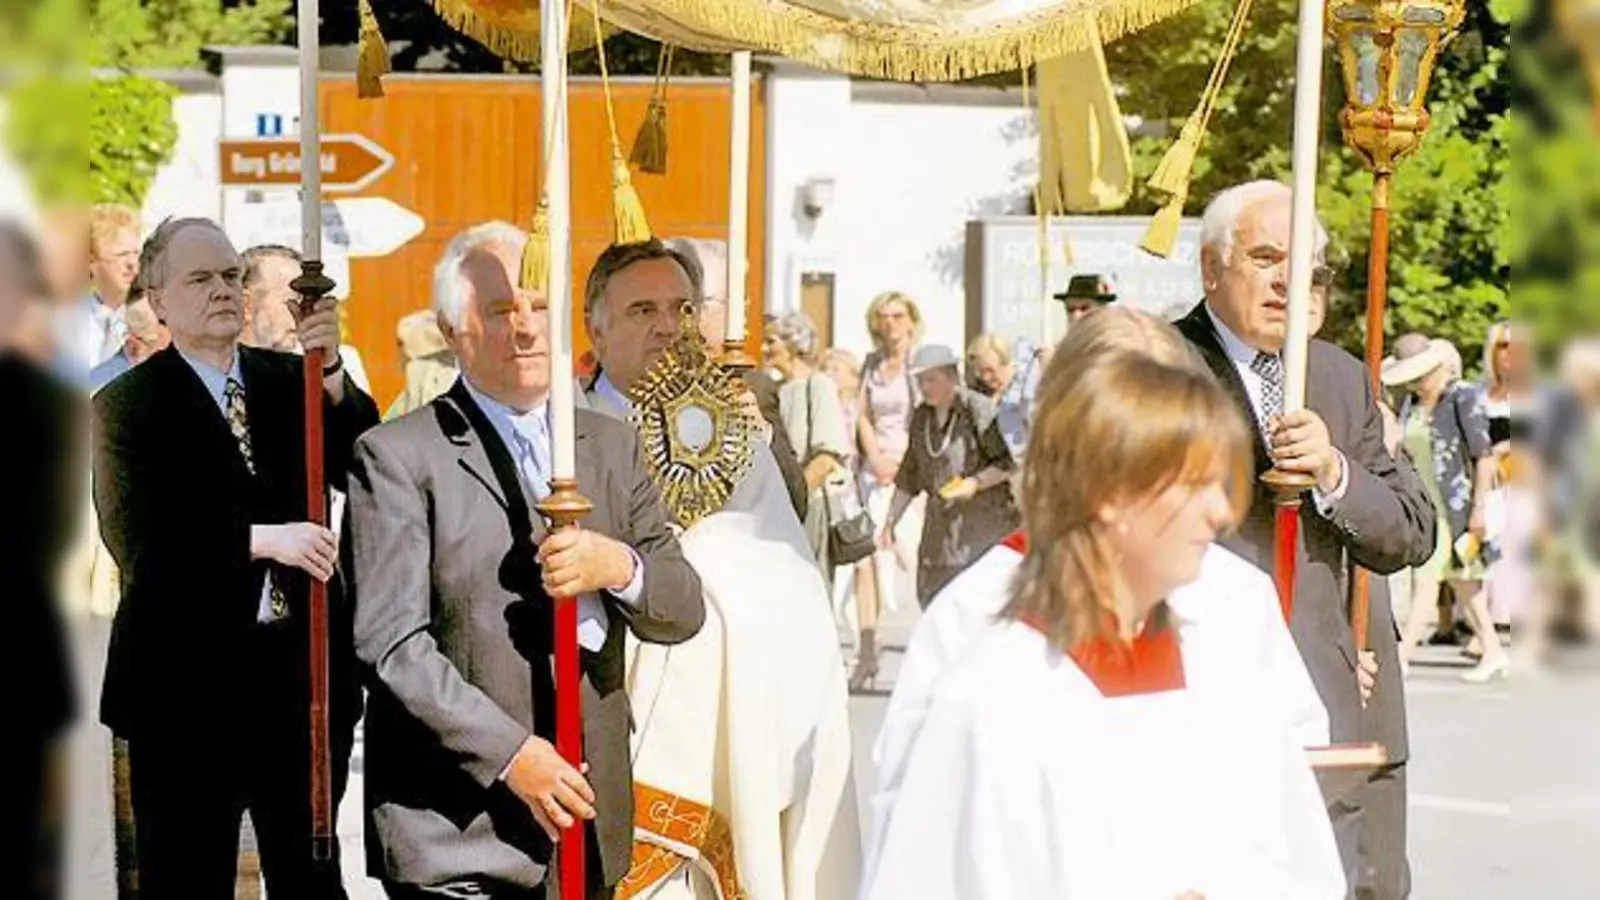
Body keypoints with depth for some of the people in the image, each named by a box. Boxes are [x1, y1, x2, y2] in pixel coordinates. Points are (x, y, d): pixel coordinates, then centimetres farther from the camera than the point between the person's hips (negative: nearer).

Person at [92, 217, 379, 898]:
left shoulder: (290, 380, 8)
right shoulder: (127, 405, -2)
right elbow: (137, 542, -14)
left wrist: (331, 373, -22)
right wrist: (263, 539, -24)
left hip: (304, 671, 4)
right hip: (189, 682, -3)